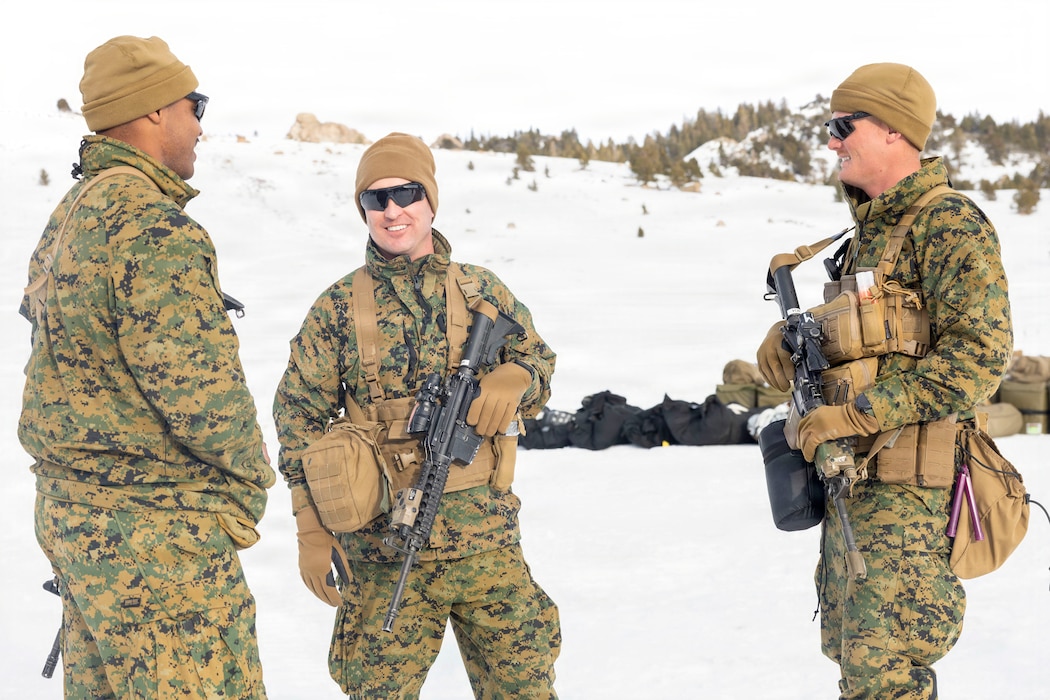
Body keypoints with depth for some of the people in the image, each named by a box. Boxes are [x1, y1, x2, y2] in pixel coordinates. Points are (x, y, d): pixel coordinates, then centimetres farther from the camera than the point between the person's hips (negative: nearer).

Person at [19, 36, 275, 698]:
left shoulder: (70, 216, 14)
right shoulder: (153, 227, -19)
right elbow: (200, 387, -22)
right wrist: (251, 472, -6)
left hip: (71, 514, 10)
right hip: (154, 532, -10)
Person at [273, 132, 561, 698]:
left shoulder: (482, 291, 7)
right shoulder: (337, 309, 2)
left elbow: (540, 359, 17)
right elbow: (299, 418, 4)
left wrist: (514, 378, -9)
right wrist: (313, 529, -2)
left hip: (488, 543, 2)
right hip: (385, 555, -1)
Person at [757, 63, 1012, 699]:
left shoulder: (950, 223, -12)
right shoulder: (871, 229, 16)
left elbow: (981, 355, -20)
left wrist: (859, 410, -23)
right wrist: (791, 334, 6)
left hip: (906, 489, -9)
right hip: (850, 478, 9)